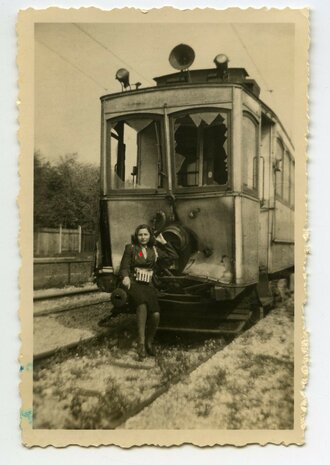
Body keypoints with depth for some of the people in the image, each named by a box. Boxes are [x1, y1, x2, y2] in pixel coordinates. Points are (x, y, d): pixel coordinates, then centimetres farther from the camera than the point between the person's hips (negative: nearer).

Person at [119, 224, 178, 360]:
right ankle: (141, 342, -34)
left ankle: (149, 342, 9)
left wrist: (163, 242, 14)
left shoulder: (154, 250, 16)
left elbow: (173, 256, 18)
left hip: (148, 285, 3)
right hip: (134, 284, -3)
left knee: (155, 314, -20)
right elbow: (124, 267, 2)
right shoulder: (130, 248, 7)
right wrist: (125, 277, -19)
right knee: (142, 303, -37)